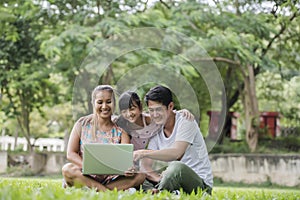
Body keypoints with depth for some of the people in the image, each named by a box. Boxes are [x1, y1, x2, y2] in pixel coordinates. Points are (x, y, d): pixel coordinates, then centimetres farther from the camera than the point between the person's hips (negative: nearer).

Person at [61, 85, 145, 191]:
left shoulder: (121, 132, 5)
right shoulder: (83, 124, 4)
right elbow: (71, 153, -3)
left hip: (111, 178, 1)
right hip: (86, 176, -1)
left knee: (140, 175, -23)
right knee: (67, 169, -32)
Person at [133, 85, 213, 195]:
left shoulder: (185, 121, -10)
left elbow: (176, 153, -27)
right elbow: (146, 165, 2)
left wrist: (144, 153, -33)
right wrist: (157, 178, -21)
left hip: (200, 183, -6)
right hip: (176, 182, 7)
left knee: (177, 167, -37)